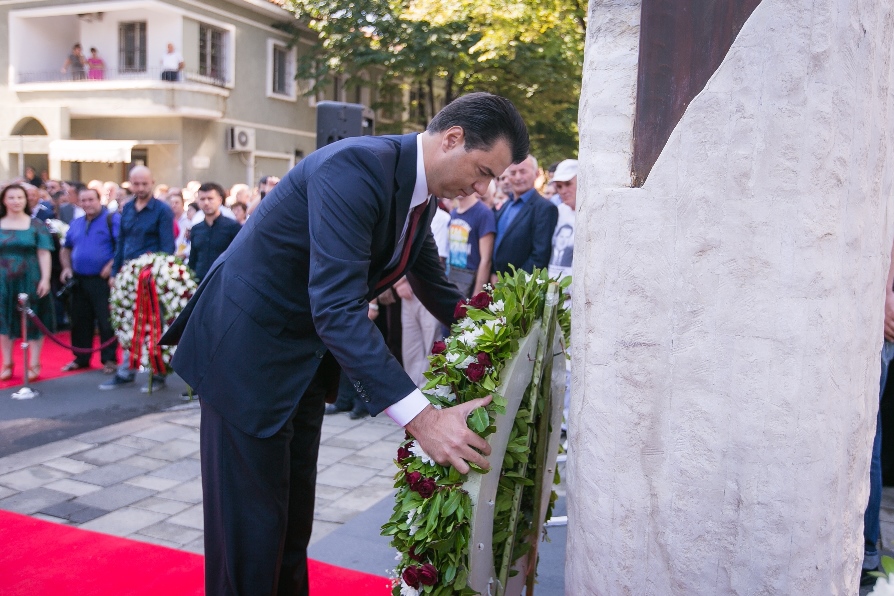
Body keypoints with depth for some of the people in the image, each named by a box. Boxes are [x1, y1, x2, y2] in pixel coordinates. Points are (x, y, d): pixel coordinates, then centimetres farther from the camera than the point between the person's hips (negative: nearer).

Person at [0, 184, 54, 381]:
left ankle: (34, 365, 12)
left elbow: (44, 254, -3)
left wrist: (45, 279, -11)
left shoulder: (36, 225, 1)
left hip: (30, 280, -2)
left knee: (33, 321, 3)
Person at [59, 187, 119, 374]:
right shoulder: (76, 224, 16)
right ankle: (81, 358, 22)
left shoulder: (112, 219, -4)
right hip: (79, 280, 7)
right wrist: (67, 267, 10)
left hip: (102, 280, -6)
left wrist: (111, 265, -21)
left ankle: (109, 359, 7)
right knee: (80, 321, 11)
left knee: (106, 321, -3)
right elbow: (66, 249, 26)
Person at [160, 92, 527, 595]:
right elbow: (336, 306, -38)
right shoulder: (355, 166, -28)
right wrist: (420, 417, -43)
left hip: (308, 358, 9)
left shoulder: (423, 196, 0)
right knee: (251, 525, 1)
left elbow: (436, 289, 14)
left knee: (295, 516, 18)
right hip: (247, 349, -8)